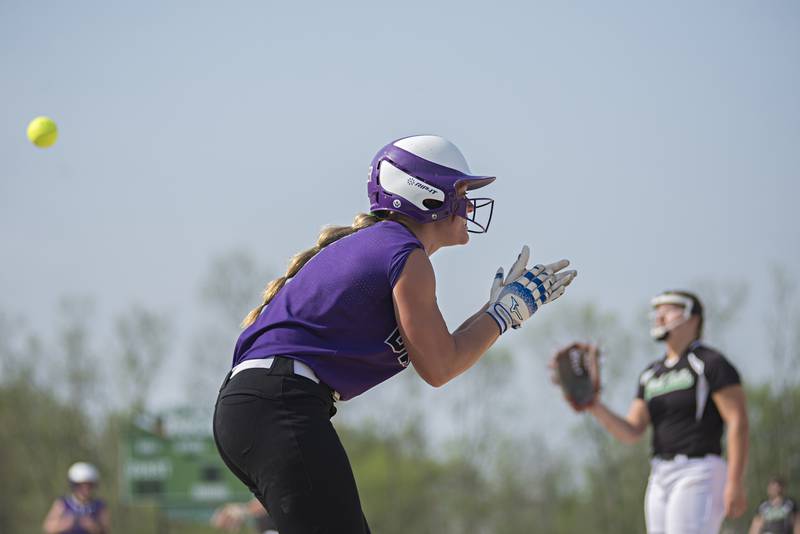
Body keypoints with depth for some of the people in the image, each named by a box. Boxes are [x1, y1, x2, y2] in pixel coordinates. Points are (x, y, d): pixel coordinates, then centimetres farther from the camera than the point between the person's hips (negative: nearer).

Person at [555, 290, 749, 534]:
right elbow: (631, 432, 11)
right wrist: (595, 406, -6)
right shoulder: (651, 374, 18)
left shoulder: (710, 364, -5)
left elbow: (738, 422, -12)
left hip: (699, 475, -8)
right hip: (660, 477, 8)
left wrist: (735, 483, -20)